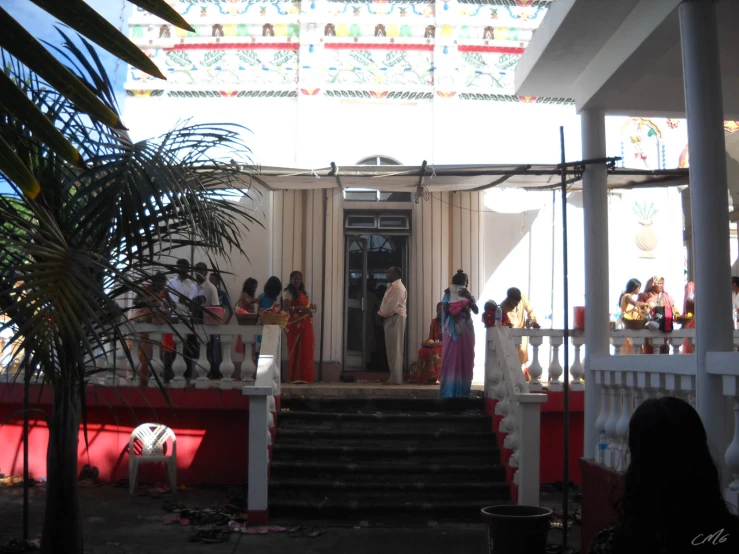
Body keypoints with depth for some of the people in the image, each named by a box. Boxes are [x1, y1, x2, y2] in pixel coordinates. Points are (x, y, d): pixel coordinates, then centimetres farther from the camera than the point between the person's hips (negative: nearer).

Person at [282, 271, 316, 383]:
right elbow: (286, 308, -15)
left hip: (305, 325, 7)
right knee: (295, 350, -8)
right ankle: (295, 377, -6)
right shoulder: (288, 292, -2)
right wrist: (301, 308, -26)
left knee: (306, 351, 3)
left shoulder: (302, 293, 21)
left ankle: (303, 377, 6)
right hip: (294, 325, -7)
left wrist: (310, 307, 6)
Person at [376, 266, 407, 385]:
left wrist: (381, 315, -8)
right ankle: (394, 377, 13)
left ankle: (396, 379, -9)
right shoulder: (393, 286, 21)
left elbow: (391, 305, -20)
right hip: (391, 319, 10)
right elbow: (387, 304, 19)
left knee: (394, 349, -10)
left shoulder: (398, 287, -13)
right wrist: (381, 315, 4)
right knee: (393, 349, 10)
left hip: (395, 319, -10)